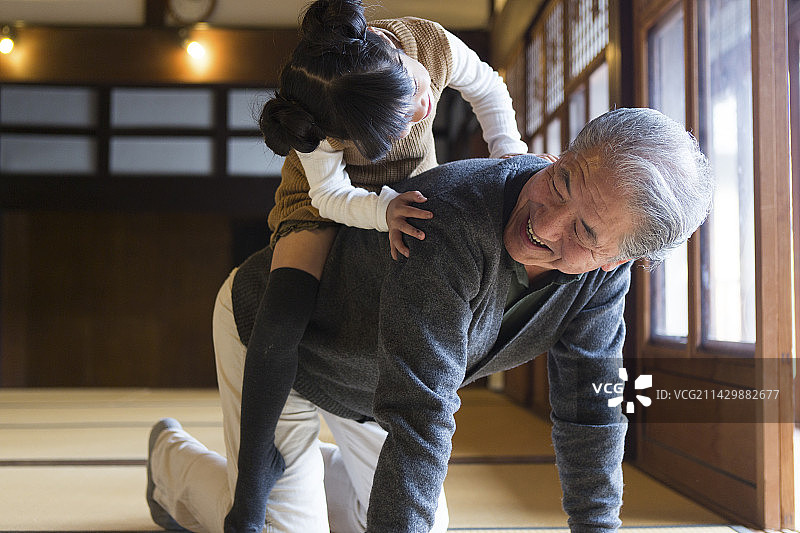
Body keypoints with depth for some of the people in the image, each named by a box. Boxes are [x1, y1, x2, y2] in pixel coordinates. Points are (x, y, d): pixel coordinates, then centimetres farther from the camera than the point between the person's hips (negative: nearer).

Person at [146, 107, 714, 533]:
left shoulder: (603, 266, -20)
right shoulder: (452, 221, -42)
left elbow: (590, 404, -11)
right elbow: (418, 418, -43)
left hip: (367, 369, 6)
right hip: (272, 338, -6)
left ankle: (310, 461, 34)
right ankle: (174, 457, 23)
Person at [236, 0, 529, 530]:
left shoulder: (433, 43, -29)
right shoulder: (317, 117, -37)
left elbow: (487, 88, -8)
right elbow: (331, 194, -28)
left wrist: (511, 154, -21)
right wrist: (384, 211, -47)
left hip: (414, 192, 4)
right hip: (326, 201, -4)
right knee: (283, 318, -29)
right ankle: (255, 470, -8)